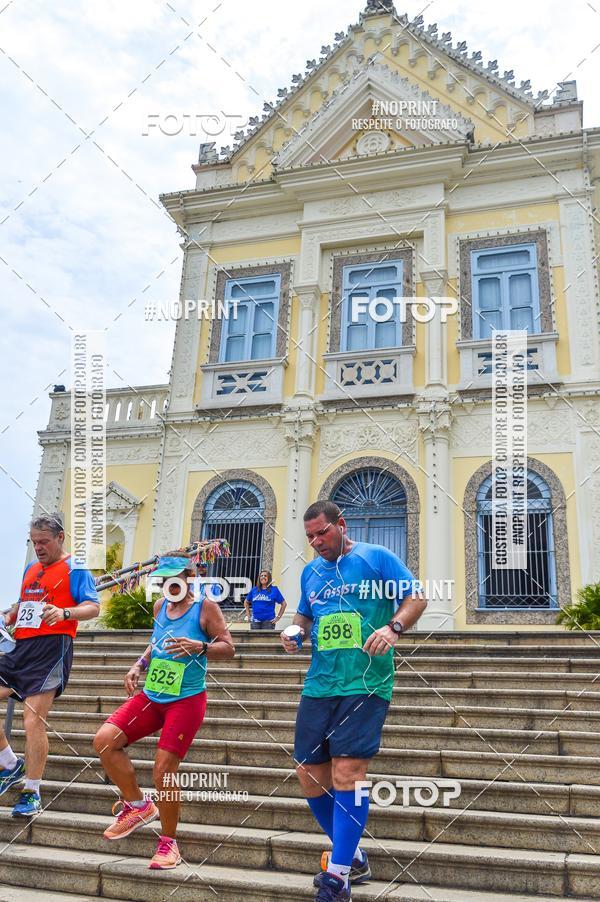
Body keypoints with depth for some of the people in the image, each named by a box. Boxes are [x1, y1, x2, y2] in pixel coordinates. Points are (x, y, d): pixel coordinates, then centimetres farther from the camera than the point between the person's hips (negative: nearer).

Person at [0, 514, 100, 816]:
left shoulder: (75, 569, -1)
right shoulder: (30, 569, 21)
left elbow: (93, 607, -10)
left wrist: (64, 612, -29)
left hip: (52, 647, -7)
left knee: (33, 718, -12)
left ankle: (32, 793, 1)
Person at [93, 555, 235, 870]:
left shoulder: (205, 607, -8)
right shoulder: (160, 606, 10)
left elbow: (228, 647, -8)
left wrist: (199, 646, -26)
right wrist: (139, 666, 9)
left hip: (186, 701, -6)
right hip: (151, 696, 7)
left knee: (163, 772, -9)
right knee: (104, 740, -9)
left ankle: (168, 842, 14)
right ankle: (138, 805, 11)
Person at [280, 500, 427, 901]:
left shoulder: (377, 557, -1)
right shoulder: (310, 572, 16)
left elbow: (417, 597, -3)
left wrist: (393, 627, -21)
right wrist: (294, 632, 4)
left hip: (365, 684, -6)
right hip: (318, 685, 6)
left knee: (346, 772, -14)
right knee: (311, 775, 6)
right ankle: (353, 857, 26)